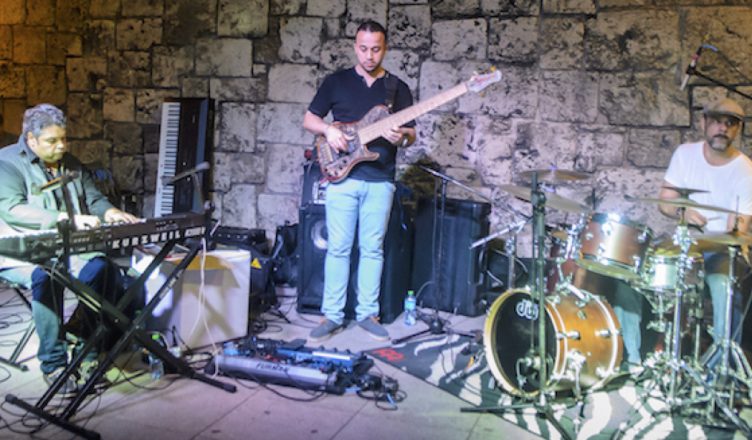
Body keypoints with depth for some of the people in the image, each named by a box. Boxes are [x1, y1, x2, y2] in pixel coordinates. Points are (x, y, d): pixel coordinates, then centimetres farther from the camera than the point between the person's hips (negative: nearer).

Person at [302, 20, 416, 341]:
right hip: (342, 176, -1)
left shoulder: (398, 88, 9)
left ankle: (367, 314, 17)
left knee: (372, 249, 6)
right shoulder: (336, 81, 7)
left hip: (380, 181, 1)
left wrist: (401, 137, -14)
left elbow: (411, 133, 9)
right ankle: (332, 315, 11)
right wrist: (328, 130, -11)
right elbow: (309, 120, 10)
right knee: (338, 248, 1)